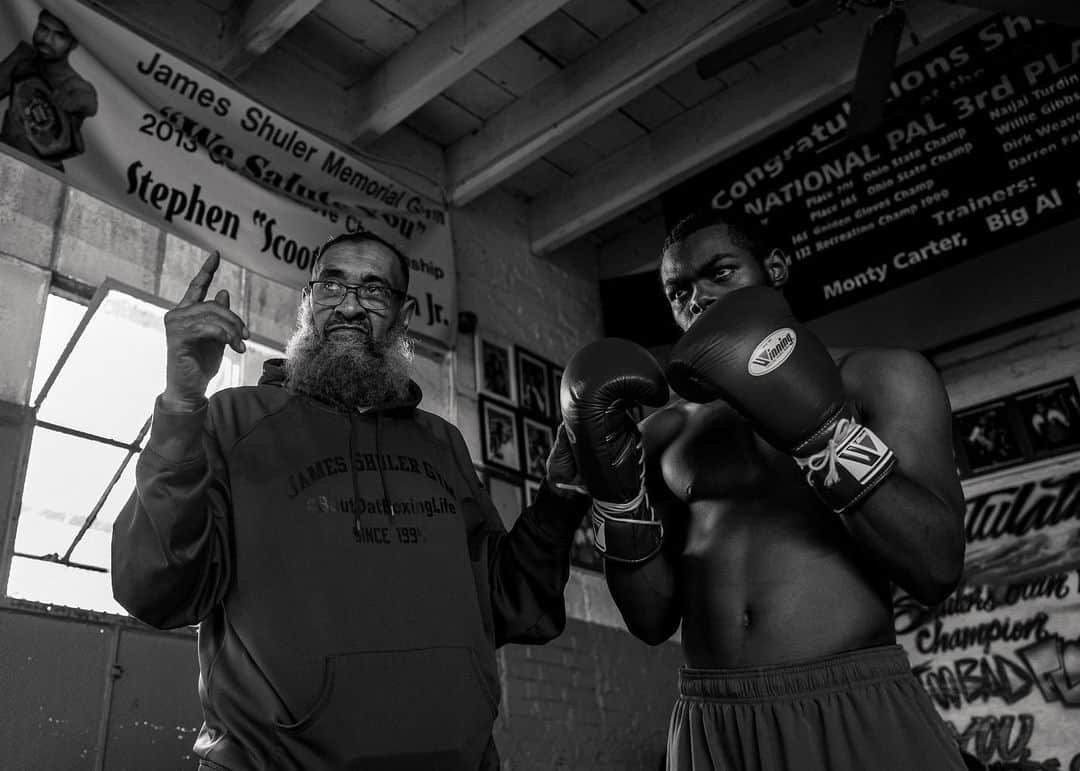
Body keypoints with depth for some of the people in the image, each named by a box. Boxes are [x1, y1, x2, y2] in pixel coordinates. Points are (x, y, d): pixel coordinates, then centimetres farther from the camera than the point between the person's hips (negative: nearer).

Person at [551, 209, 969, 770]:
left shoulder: (882, 380, 2)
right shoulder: (663, 435, 9)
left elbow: (937, 568, -9)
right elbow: (652, 621, 4)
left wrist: (820, 426, -18)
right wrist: (614, 486, -9)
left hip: (861, 721, -2)